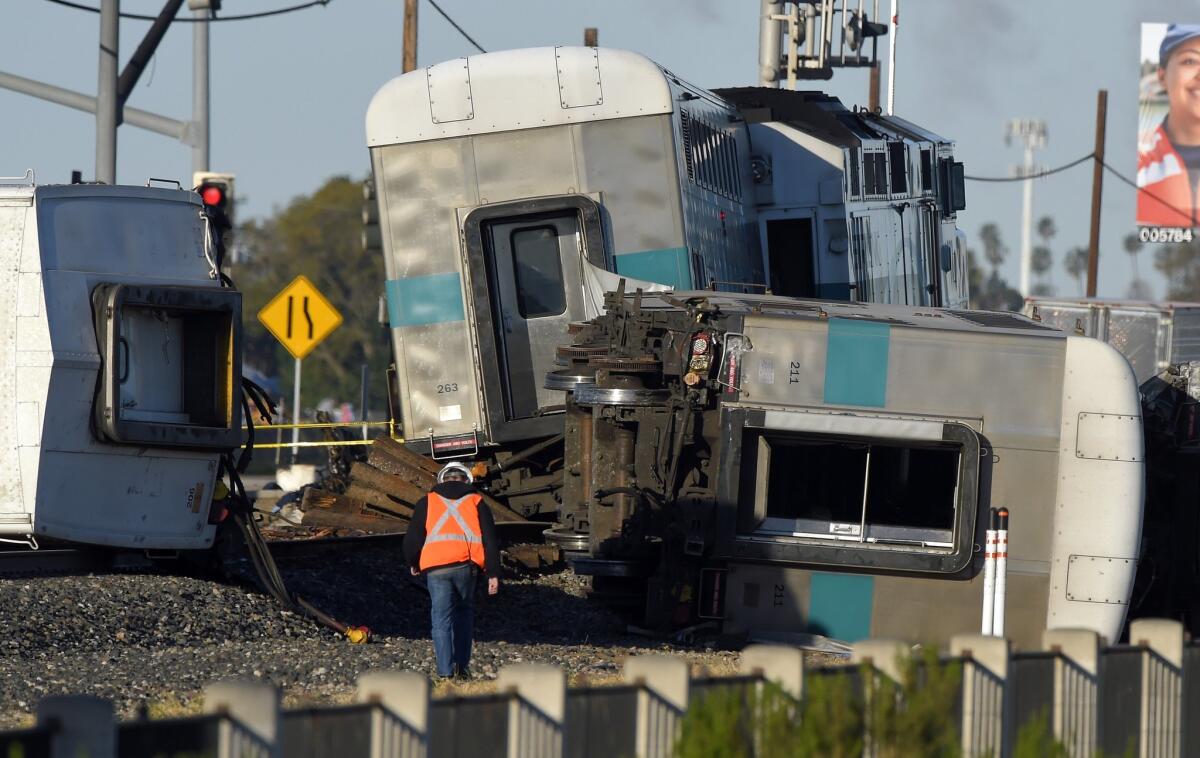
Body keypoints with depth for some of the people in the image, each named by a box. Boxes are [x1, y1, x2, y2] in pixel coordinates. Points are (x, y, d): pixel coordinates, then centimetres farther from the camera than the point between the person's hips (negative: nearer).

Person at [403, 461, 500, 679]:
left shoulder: (427, 503, 12)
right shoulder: (476, 502, 12)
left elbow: (412, 539, 10)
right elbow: (490, 540, 5)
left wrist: (413, 564, 29)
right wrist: (493, 574, 6)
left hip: (436, 568, -1)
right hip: (466, 567, 1)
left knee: (442, 620, 2)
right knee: (464, 614, 20)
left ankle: (446, 672, -7)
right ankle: (462, 666, 16)